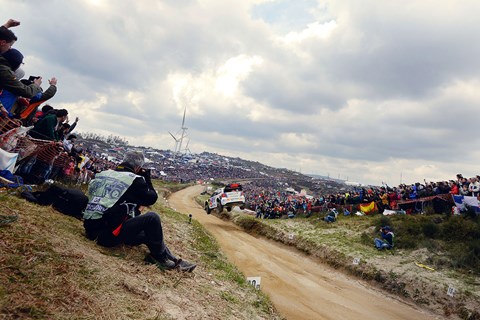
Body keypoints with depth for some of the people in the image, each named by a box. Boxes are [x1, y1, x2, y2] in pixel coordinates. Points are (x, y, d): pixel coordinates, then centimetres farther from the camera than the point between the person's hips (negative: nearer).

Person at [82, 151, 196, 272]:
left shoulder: (103, 174, 11)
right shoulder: (134, 179, -11)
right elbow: (152, 198, 2)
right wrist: (146, 178, 11)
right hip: (108, 233, -9)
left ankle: (173, 260, 18)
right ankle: (160, 257, 4)